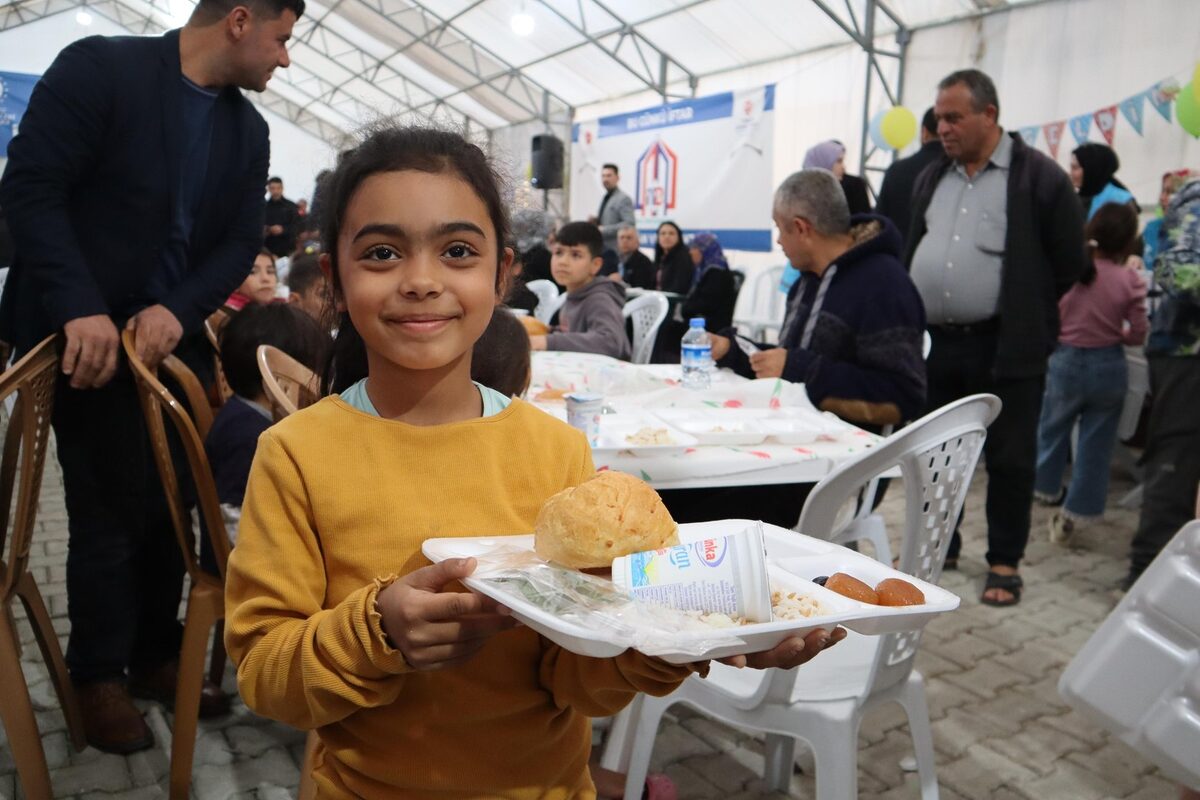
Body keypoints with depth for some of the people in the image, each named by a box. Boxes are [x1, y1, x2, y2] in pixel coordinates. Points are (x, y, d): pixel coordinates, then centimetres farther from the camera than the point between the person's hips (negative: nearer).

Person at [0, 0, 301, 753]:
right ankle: (100, 676, 20)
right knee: (110, 512, 1)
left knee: (170, 507, 9)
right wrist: (80, 308, -23)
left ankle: (157, 654, 27)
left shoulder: (248, 129, 8)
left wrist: (179, 311, -13)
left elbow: (241, 242, 4)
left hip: (175, 338, 6)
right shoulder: (98, 67, -10)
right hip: (89, 334, -5)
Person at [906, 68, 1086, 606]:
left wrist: (1026, 314, 1)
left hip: (1006, 347, -5)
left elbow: (1070, 260, -3)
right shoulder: (932, 178, 12)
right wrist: (914, 319, 8)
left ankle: (1004, 563, 18)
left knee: (1008, 458, 4)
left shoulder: (1039, 177, -6)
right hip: (936, 343, 6)